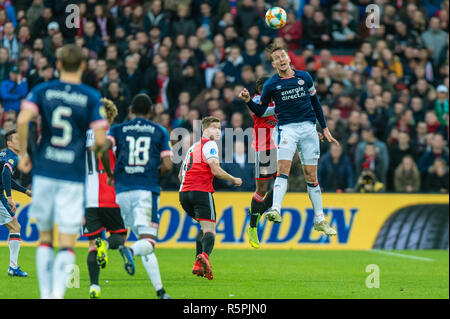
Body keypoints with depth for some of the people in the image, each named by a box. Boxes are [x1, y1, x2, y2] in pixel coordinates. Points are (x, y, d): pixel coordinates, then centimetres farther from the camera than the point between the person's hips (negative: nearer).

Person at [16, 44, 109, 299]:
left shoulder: (43, 91, 4)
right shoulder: (92, 97, -1)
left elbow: (23, 119, -12)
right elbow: (100, 139, -8)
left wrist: (23, 153, -1)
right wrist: (94, 154, 14)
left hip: (44, 171, 2)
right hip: (74, 175, -2)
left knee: (45, 236, 15)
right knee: (68, 242, -1)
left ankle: (45, 294, 13)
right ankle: (58, 292, -19)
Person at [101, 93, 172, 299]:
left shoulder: (118, 129, 12)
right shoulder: (159, 132, 11)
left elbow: (103, 149, -7)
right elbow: (167, 166, 3)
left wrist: (109, 174, 9)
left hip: (123, 190, 3)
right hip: (147, 190, -2)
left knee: (144, 241, 9)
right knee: (148, 242, -8)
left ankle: (159, 290, 6)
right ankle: (130, 250, -43)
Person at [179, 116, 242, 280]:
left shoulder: (193, 147, 26)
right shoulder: (209, 145, -2)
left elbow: (180, 175, 28)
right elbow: (216, 170, -13)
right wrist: (234, 180, 1)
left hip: (184, 193, 8)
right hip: (201, 191, -8)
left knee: (204, 227, 22)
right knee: (209, 229, -12)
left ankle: (198, 265, 7)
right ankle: (204, 255, -42)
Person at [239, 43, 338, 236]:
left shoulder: (304, 77, 9)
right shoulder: (271, 84, 3)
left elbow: (315, 103, 19)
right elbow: (260, 112, 7)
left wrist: (325, 128, 18)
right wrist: (248, 100, -12)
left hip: (308, 128, 2)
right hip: (287, 128, -2)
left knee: (311, 175, 5)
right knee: (283, 169, -22)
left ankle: (319, 220, 10)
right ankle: (276, 210, -34)